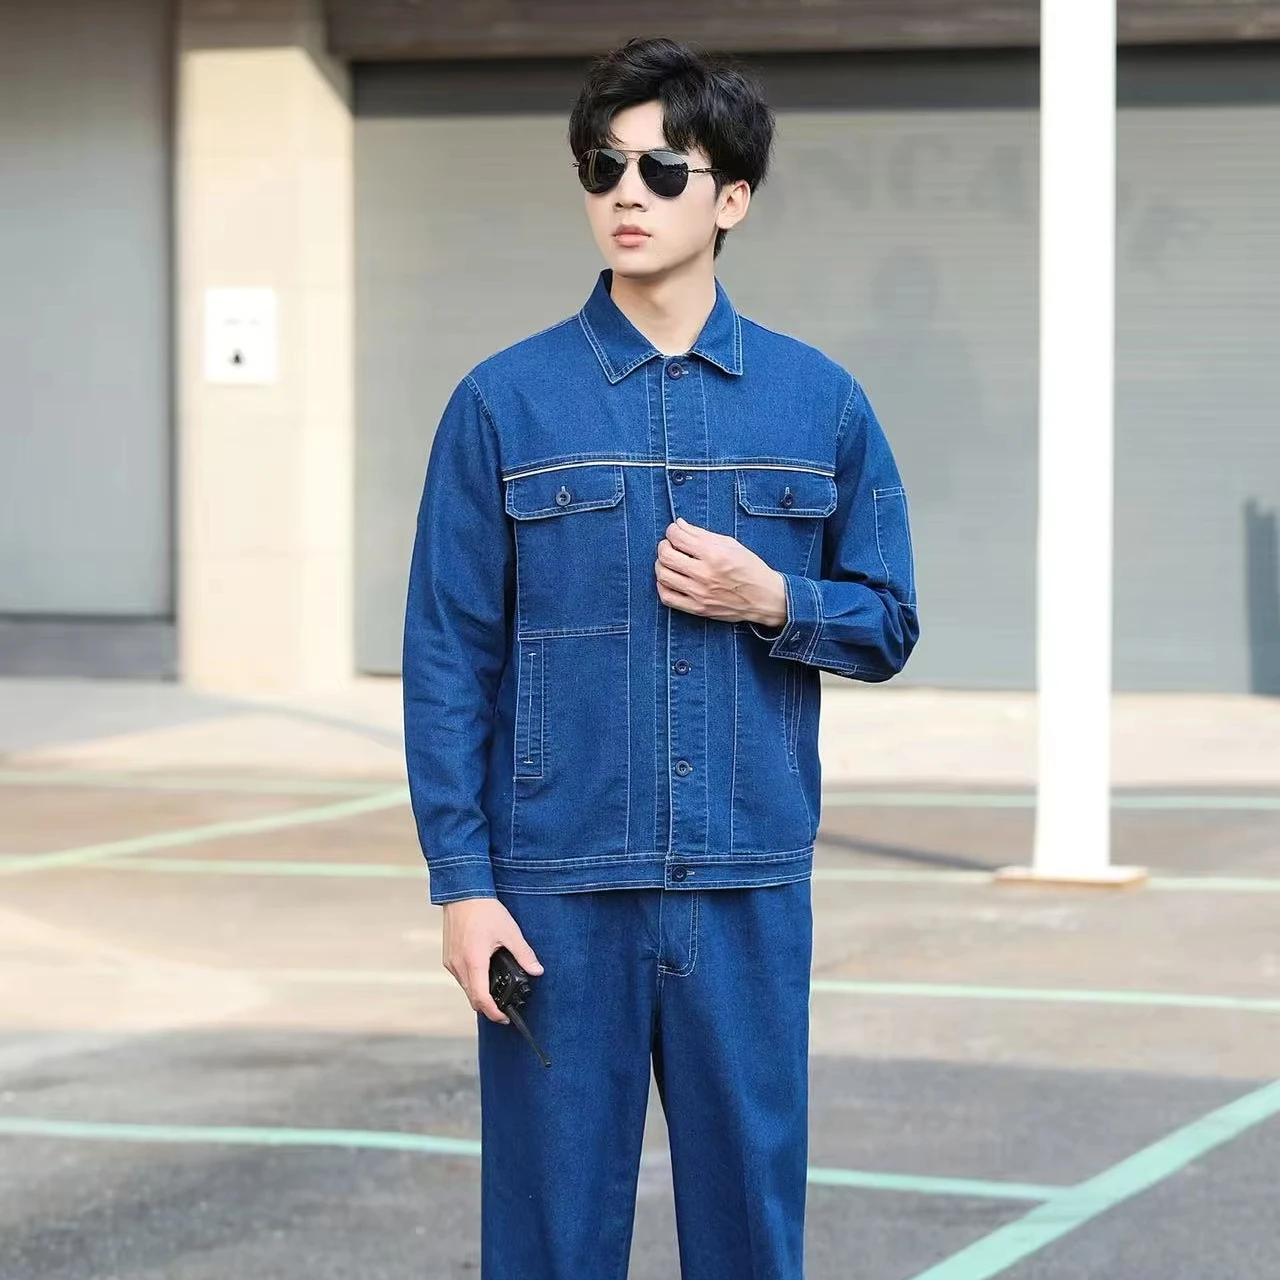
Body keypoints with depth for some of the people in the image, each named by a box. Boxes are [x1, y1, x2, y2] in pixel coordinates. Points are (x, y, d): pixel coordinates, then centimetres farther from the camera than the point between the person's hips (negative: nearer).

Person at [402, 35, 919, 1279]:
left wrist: (774, 601, -10)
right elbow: (448, 660, 0)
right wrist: (462, 884, -6)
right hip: (558, 887, -1)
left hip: (749, 892, 2)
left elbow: (888, 624, 11)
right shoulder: (505, 403, 0)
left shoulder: (819, 403, 6)